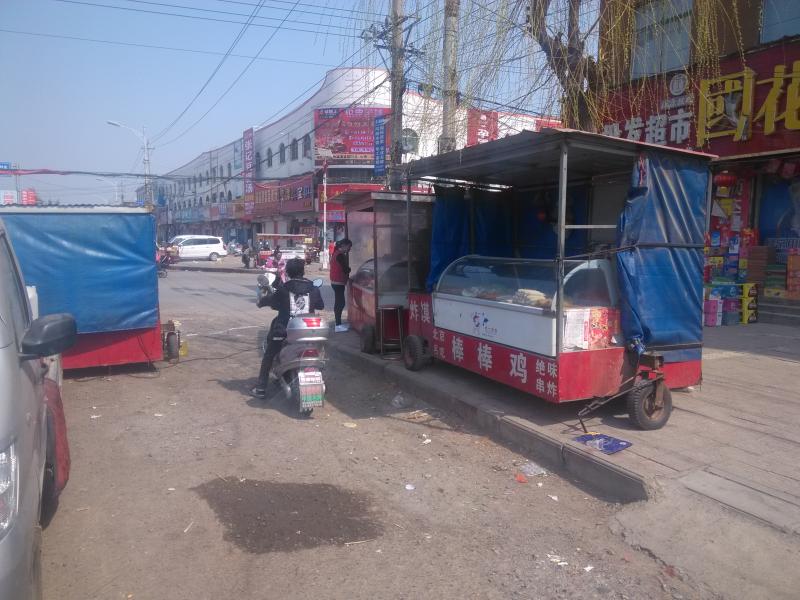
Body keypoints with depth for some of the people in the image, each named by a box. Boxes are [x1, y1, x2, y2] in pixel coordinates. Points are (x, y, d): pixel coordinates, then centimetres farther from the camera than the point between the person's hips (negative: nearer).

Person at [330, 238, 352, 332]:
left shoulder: (336, 253, 14)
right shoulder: (340, 255, -17)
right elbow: (346, 269, -15)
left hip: (336, 282, 10)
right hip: (338, 283, -10)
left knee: (339, 303, 14)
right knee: (340, 303, -7)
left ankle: (339, 324, 20)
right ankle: (338, 326, -4)